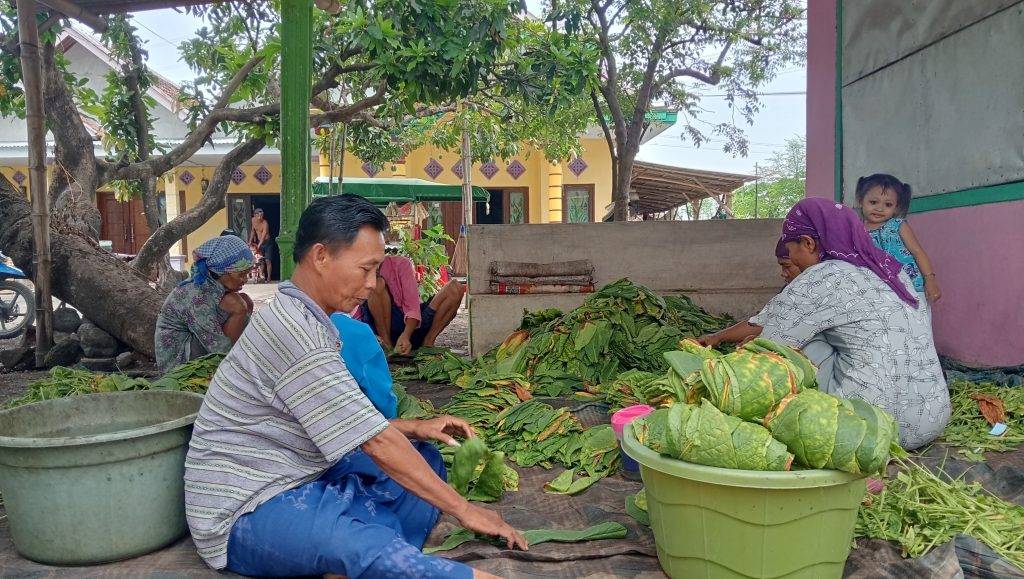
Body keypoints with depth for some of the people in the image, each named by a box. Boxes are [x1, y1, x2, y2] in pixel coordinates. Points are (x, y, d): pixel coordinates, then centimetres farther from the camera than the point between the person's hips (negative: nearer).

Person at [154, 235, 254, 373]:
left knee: (245, 301, 4)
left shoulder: (215, 284, 0)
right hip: (179, 361, -9)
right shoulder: (197, 296, -25)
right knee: (237, 305, -21)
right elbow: (221, 348, -25)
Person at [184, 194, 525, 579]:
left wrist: (415, 428, 3)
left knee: (424, 459, 5)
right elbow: (376, 442, -21)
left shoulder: (302, 318, 10)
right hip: (247, 513, -11)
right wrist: (463, 510, -14)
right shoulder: (295, 330, -22)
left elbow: (355, 424, 16)